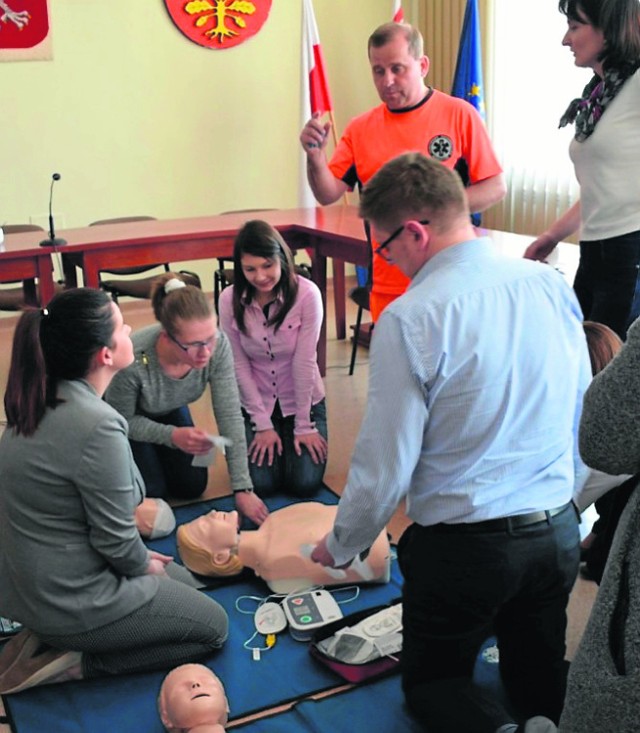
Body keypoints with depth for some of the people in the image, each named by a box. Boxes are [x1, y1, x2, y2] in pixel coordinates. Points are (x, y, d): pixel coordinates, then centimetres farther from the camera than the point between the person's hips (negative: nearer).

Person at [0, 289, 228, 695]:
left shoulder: (37, 402, -1)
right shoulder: (98, 426, -29)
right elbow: (116, 540, -21)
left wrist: (143, 557, 11)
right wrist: (145, 564, 0)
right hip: (70, 599, -8)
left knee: (182, 582, 26)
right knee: (213, 626, 11)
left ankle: (51, 638, 13)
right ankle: (75, 661, 1)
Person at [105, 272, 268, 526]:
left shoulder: (218, 345, -34)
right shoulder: (133, 361, -43)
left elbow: (230, 417, -28)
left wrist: (243, 489, -29)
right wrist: (172, 436, -36)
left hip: (170, 410, 3)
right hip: (130, 416, -3)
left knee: (192, 487, 3)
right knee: (151, 492, -9)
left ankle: (156, 455, 31)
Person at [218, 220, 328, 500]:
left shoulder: (307, 294, -20)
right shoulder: (230, 300, -14)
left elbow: (304, 362, -18)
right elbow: (239, 365, -9)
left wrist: (304, 426, -14)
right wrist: (263, 425, -10)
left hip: (304, 401, -1)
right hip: (255, 405, 1)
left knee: (304, 484, -10)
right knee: (260, 483, -12)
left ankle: (290, 438, 21)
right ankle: (270, 439, 21)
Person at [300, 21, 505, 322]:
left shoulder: (459, 114, -4)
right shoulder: (360, 128, 5)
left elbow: (495, 188, -4)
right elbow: (328, 194, 3)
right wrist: (315, 156, -17)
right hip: (388, 286, 3)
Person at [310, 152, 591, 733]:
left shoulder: (409, 320, -20)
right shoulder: (552, 285, -2)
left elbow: (386, 465, -14)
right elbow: (584, 420, 8)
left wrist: (339, 547, 4)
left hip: (463, 547, -5)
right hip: (557, 534, 6)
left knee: (431, 682, 19)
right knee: (540, 674, 25)